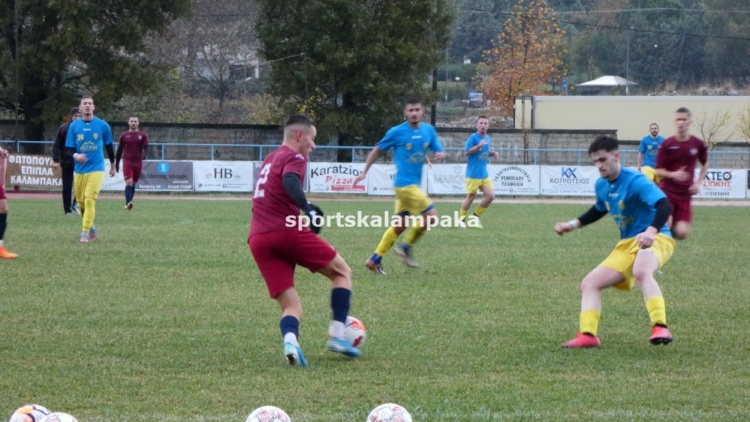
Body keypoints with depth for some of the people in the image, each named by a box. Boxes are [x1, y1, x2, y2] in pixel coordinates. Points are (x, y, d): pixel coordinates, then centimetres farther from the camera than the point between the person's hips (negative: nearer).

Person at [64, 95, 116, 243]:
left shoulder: (103, 126, -1)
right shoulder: (74, 126, 2)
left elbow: (109, 146, 13)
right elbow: (68, 149, 2)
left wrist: (112, 166, 22)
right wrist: (75, 155, -21)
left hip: (96, 169, -3)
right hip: (79, 170, 3)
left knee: (89, 200, -16)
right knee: (81, 202, 8)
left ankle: (85, 233, -14)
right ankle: (91, 227, 32)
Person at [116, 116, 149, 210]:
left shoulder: (143, 135, 4)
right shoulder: (124, 135, 5)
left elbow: (146, 147, -5)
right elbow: (119, 150, 10)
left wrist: (144, 154, -28)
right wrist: (116, 163, 11)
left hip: (138, 163, 2)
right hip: (127, 163, -2)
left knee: (133, 184, 10)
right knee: (129, 182, -17)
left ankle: (128, 203, 20)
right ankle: (128, 203, -26)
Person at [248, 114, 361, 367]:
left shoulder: (269, 160, 26)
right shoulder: (294, 157, 0)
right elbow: (290, 182, -21)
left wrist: (302, 207, 34)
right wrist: (308, 209, -30)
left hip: (258, 240, 7)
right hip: (287, 230, -7)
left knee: (292, 308, 5)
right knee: (342, 272, 13)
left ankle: (290, 340, -28)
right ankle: (337, 335, 1)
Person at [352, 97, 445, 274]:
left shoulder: (429, 130, 6)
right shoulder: (396, 132, -8)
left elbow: (439, 151, 10)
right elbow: (378, 149, 3)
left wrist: (441, 155, -15)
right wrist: (364, 172, 5)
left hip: (413, 184, 6)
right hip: (405, 183, -6)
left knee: (399, 225, 10)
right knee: (431, 215, -12)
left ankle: (375, 259, 17)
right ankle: (406, 247, 2)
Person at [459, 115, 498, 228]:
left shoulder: (487, 139, 12)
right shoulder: (473, 137, -11)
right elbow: (467, 152, -17)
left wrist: (491, 154, 4)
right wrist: (479, 146, -27)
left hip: (484, 175, 7)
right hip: (473, 175, -7)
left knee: (490, 196, 0)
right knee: (471, 197, -1)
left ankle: (475, 217, 14)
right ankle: (461, 218, 17)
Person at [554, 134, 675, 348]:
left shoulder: (635, 181, -18)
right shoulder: (601, 185, 8)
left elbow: (664, 206, -32)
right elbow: (599, 210, 32)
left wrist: (651, 230, -49)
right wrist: (574, 224, 21)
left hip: (654, 239, -9)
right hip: (627, 244, 9)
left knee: (641, 272, -41)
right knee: (590, 283, 3)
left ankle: (660, 329, -50)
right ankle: (588, 335, -3)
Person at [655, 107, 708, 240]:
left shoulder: (698, 144, 0)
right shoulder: (667, 144, -6)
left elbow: (705, 165, 18)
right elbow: (659, 170, -3)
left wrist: (699, 183, 3)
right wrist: (673, 174, -23)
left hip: (685, 194, 2)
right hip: (666, 192, -2)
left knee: (681, 234, -7)